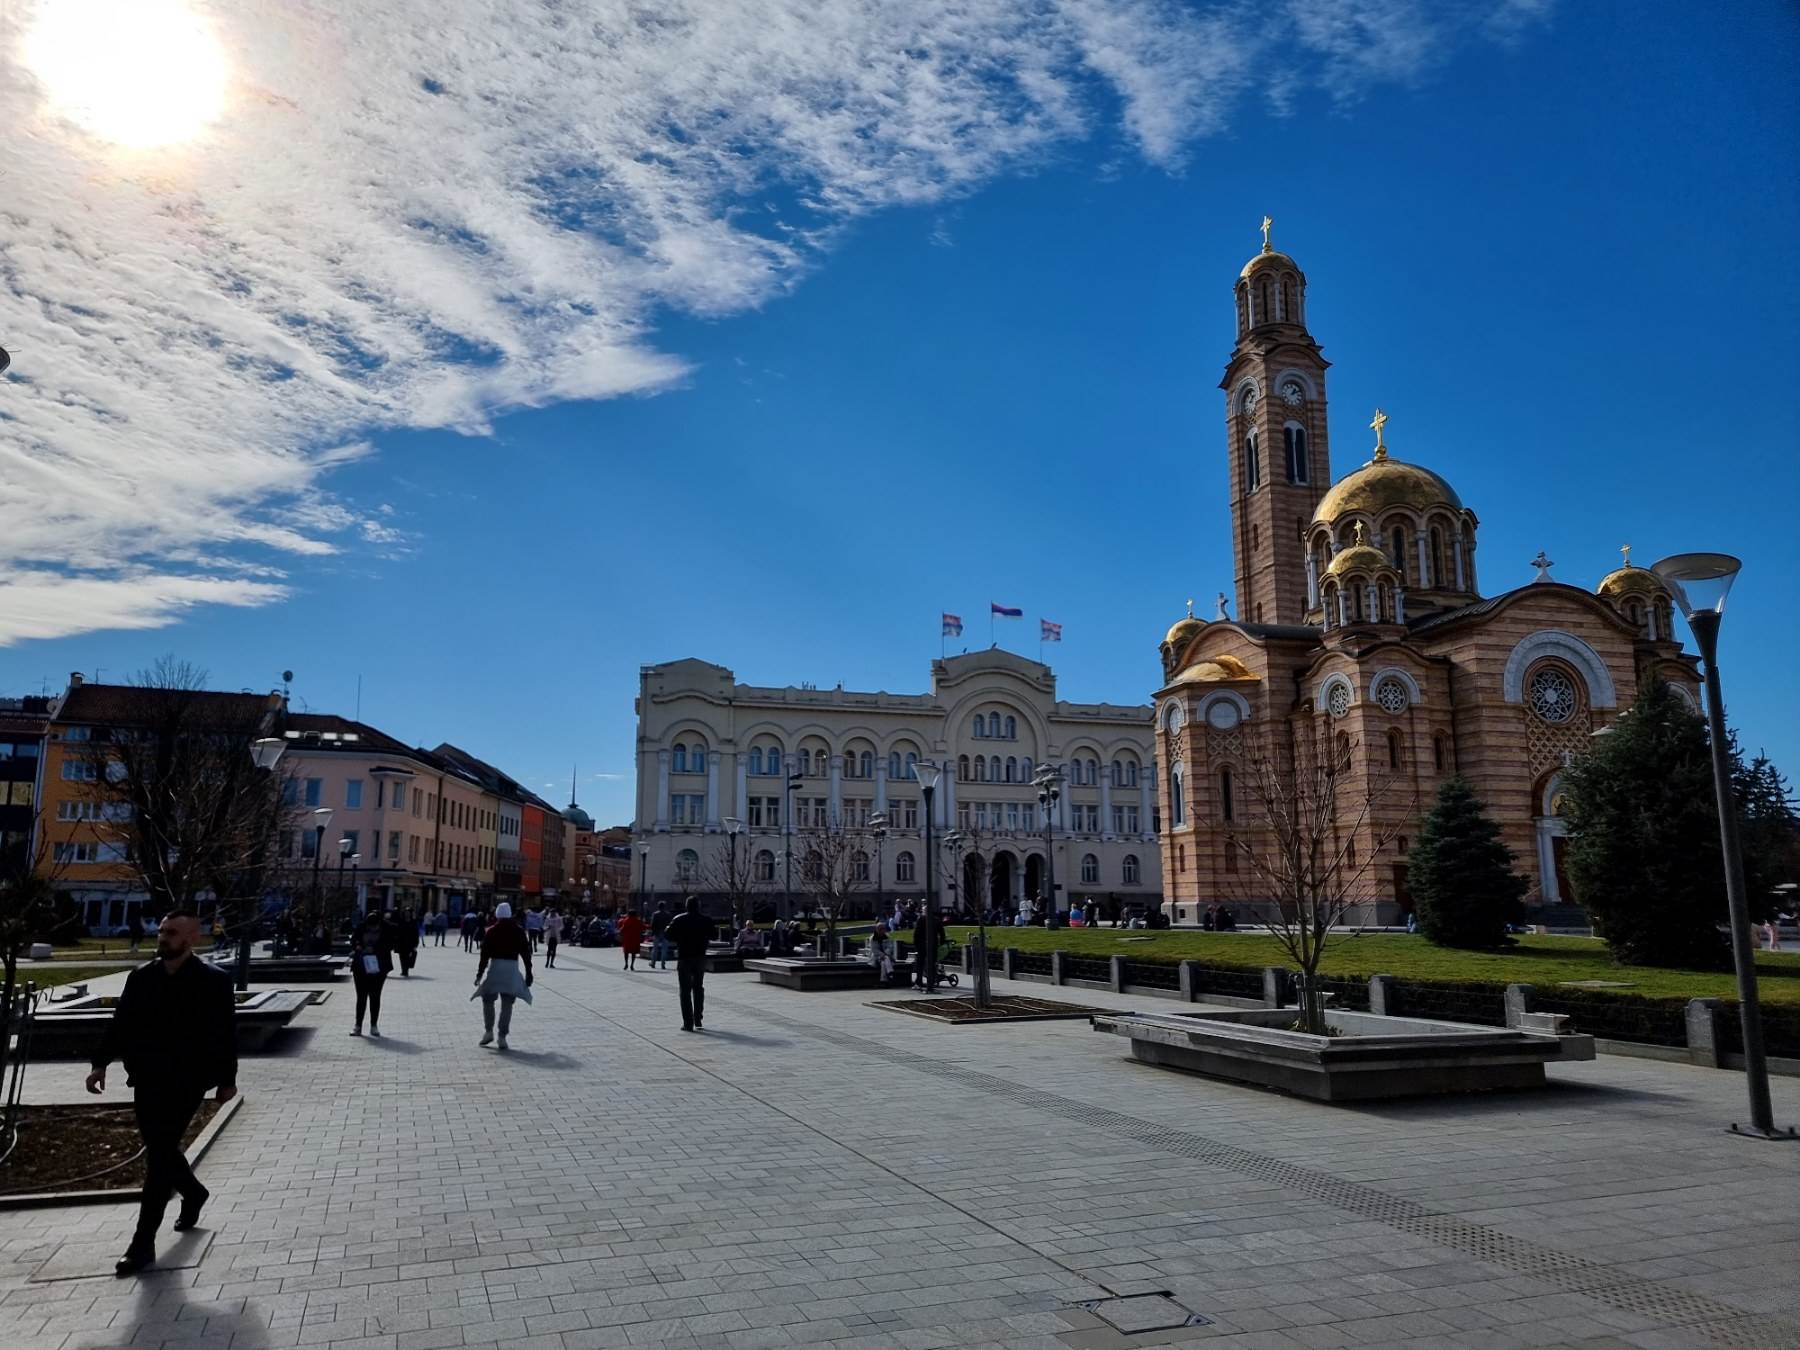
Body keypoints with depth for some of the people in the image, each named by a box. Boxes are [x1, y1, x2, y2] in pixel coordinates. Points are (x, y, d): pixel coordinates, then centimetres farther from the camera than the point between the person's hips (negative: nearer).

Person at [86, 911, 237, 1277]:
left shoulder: (214, 981, -11)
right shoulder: (141, 977, 4)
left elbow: (226, 1035, -7)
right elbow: (120, 1023, 9)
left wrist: (227, 1080, -4)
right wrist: (101, 1063, -1)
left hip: (185, 1083, -6)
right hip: (146, 1081, 6)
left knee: (159, 1157, -5)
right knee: (160, 1151, 18)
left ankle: (143, 1244, 3)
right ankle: (193, 1193, 45)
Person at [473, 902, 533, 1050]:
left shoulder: (491, 932, 0)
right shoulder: (519, 932, 5)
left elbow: (485, 954, -2)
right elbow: (526, 953, 5)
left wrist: (480, 973, 3)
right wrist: (528, 972, 12)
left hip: (495, 968, -1)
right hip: (512, 969, 2)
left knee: (487, 999, 16)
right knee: (507, 1004, 6)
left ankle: (488, 1031, 11)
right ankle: (502, 1037, 2)